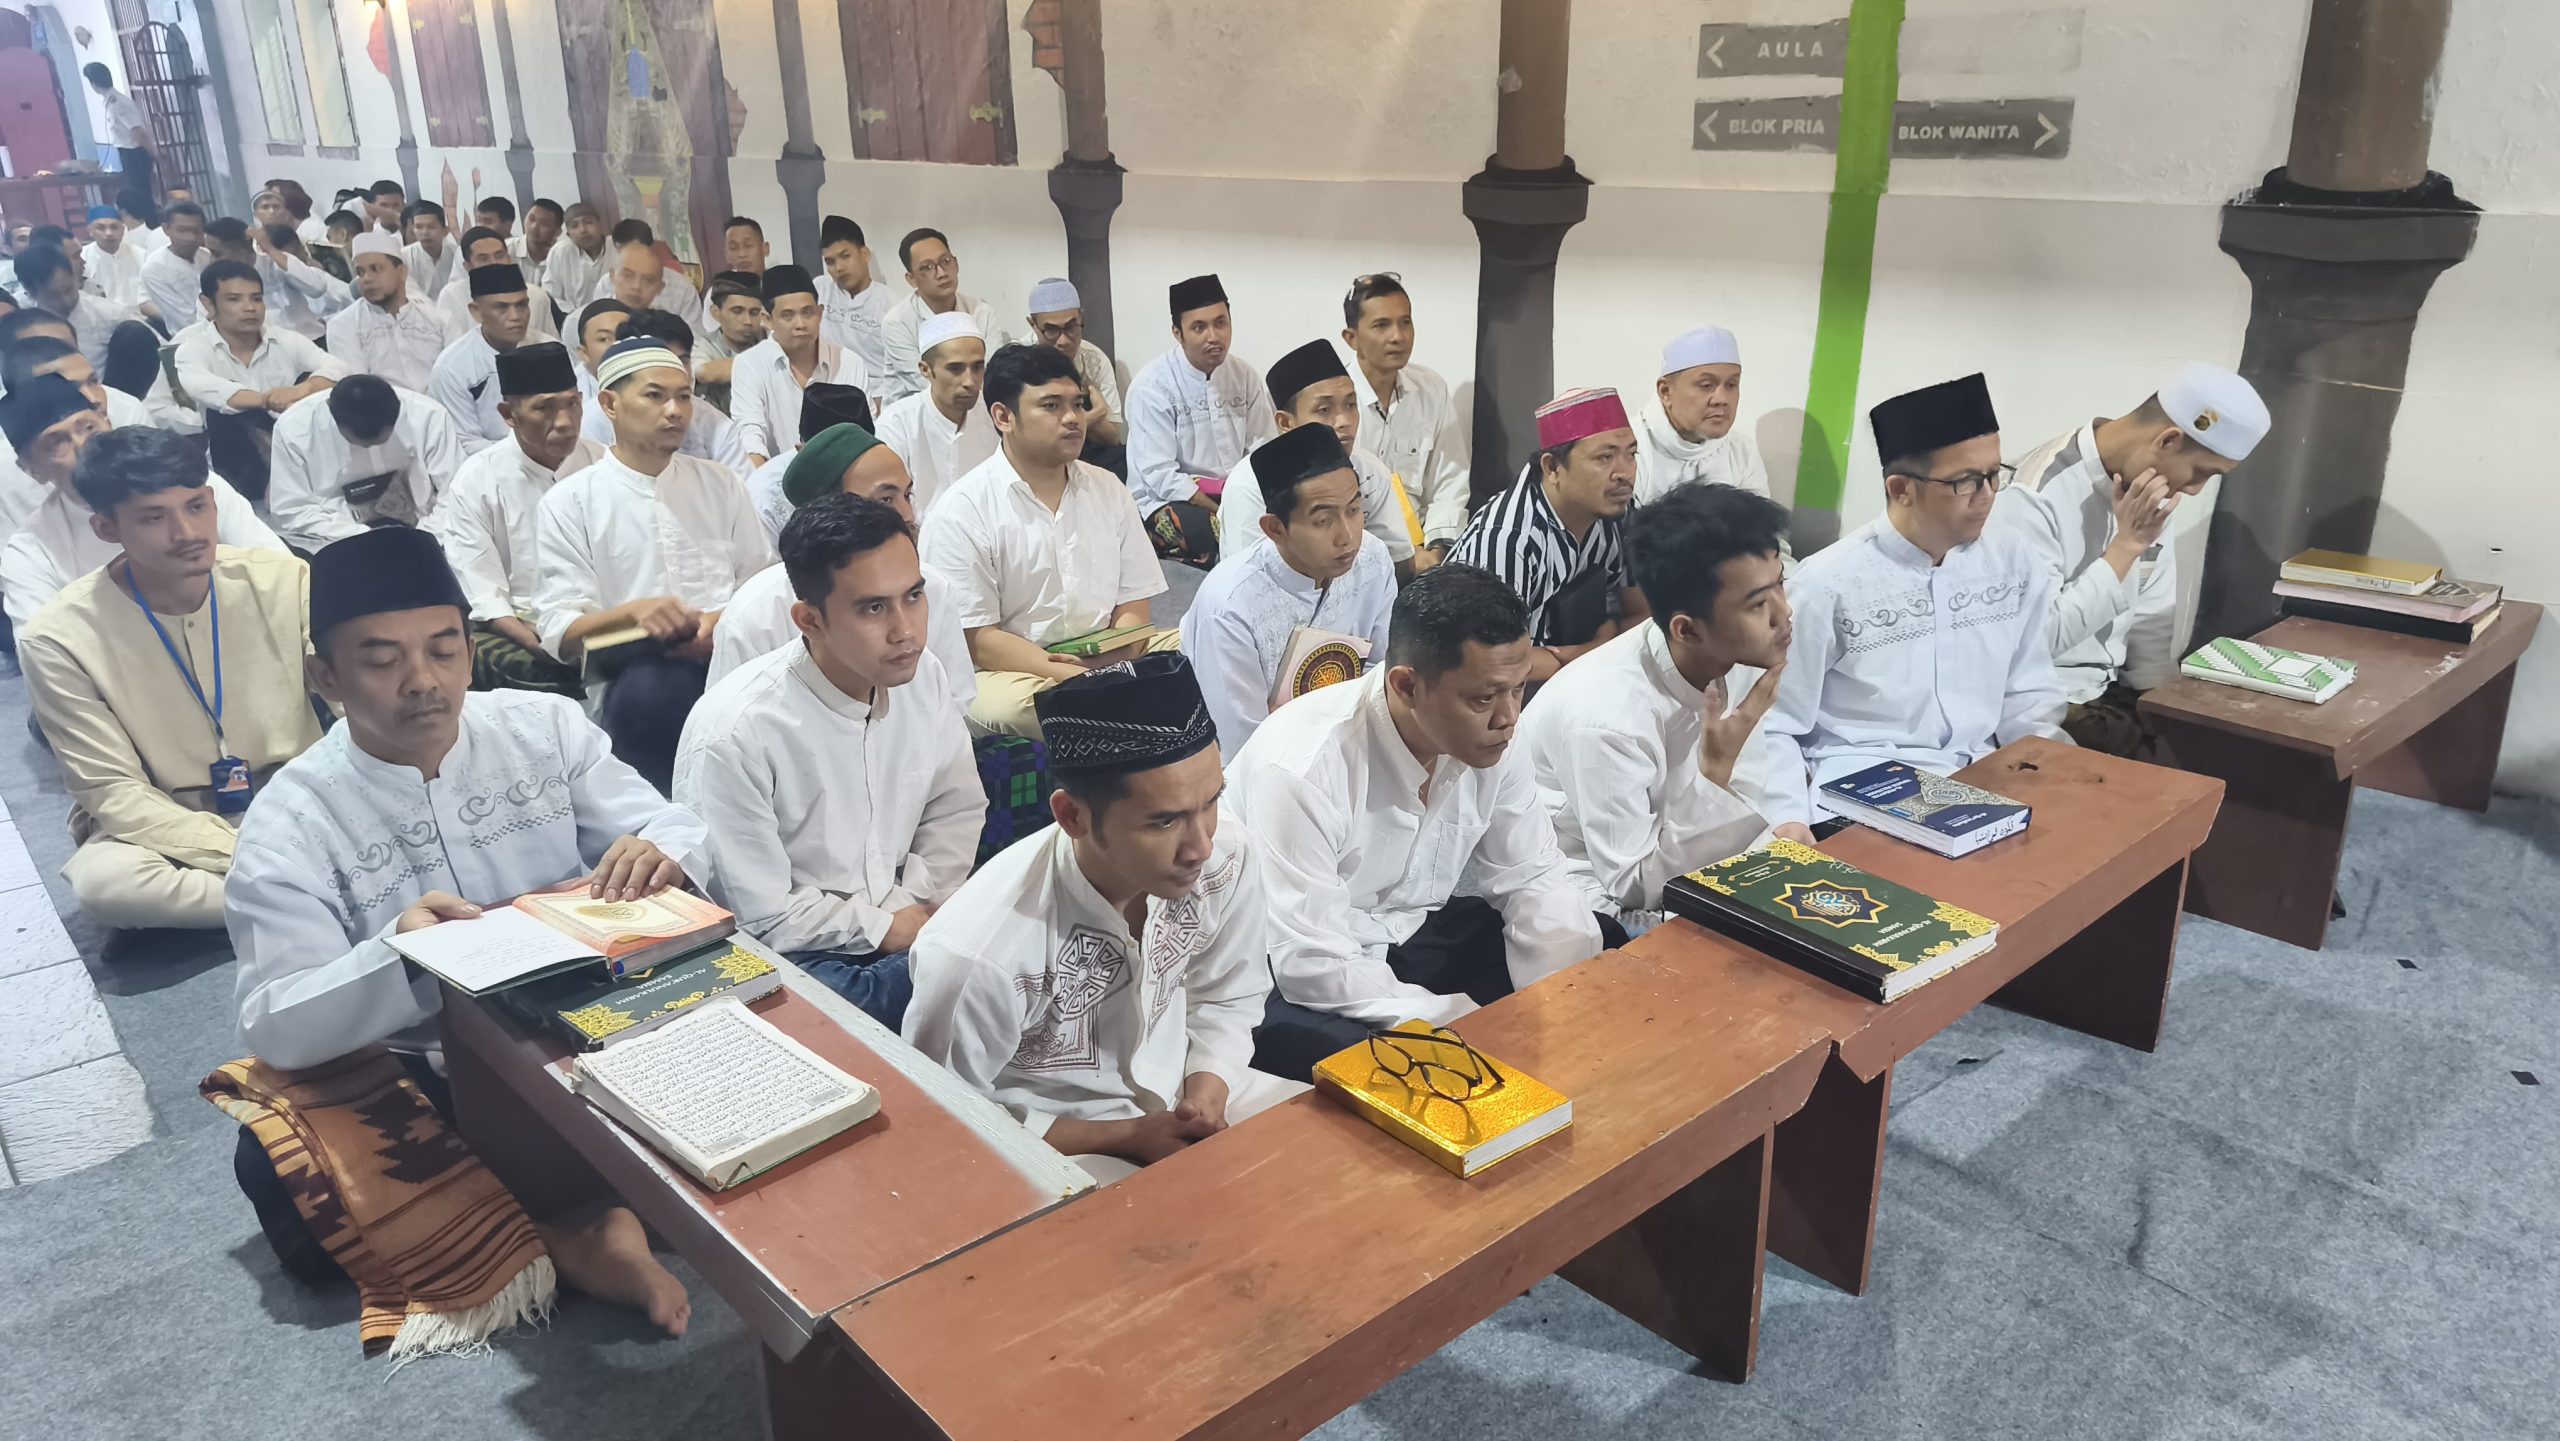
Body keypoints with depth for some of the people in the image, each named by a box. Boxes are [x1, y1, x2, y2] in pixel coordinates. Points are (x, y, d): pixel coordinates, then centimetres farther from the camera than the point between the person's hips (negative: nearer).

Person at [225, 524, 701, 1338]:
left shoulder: (546, 727, -2)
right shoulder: (291, 823, -9)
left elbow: (679, 831, -3)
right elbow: (275, 1027, -16)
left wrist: (659, 855, -29)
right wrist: (398, 956, -36)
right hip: (419, 1077, 0)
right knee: (276, 1164, -27)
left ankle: (615, 1203, -11)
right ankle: (563, 1238, -19)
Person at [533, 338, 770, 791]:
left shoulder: (721, 485, 19)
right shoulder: (569, 503, 9)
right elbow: (561, 633, 2)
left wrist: (725, 621, -9)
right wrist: (633, 612, -19)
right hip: (633, 675, -2)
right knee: (650, 690, -38)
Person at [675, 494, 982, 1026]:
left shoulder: (923, 676, -4)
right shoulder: (735, 733, -22)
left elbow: (957, 808, 9)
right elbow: (764, 917, -17)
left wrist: (915, 906, -6)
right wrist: (891, 927, -10)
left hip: (902, 922, 6)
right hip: (792, 959, -6)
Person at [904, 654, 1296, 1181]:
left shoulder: (1234, 857, -17)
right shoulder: (979, 956, -32)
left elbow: (1226, 998, 2)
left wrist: (1207, 1096, -14)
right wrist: (1129, 1138, -16)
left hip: (1177, 1091, 6)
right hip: (1058, 1144, -6)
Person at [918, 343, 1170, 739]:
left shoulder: (1108, 490, 11)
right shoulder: (961, 511, -6)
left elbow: (1132, 609, 9)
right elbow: (976, 639, -10)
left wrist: (1111, 669, -15)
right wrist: (1068, 675, -23)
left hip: (1111, 664, 4)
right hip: (1008, 671, -4)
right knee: (1015, 704, -37)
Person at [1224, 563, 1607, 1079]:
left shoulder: (1491, 740, -11)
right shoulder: (1302, 767, -31)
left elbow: (1532, 877, -1)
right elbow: (1312, 964, -31)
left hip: (1409, 932, 7)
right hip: (1284, 976, -6)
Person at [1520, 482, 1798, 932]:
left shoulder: (1736, 657, -11)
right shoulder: (1609, 717, -33)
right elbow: (1633, 889, -24)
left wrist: (1776, 838, -13)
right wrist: (1715, 770, -30)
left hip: (1659, 852, 7)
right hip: (1597, 897, -7)